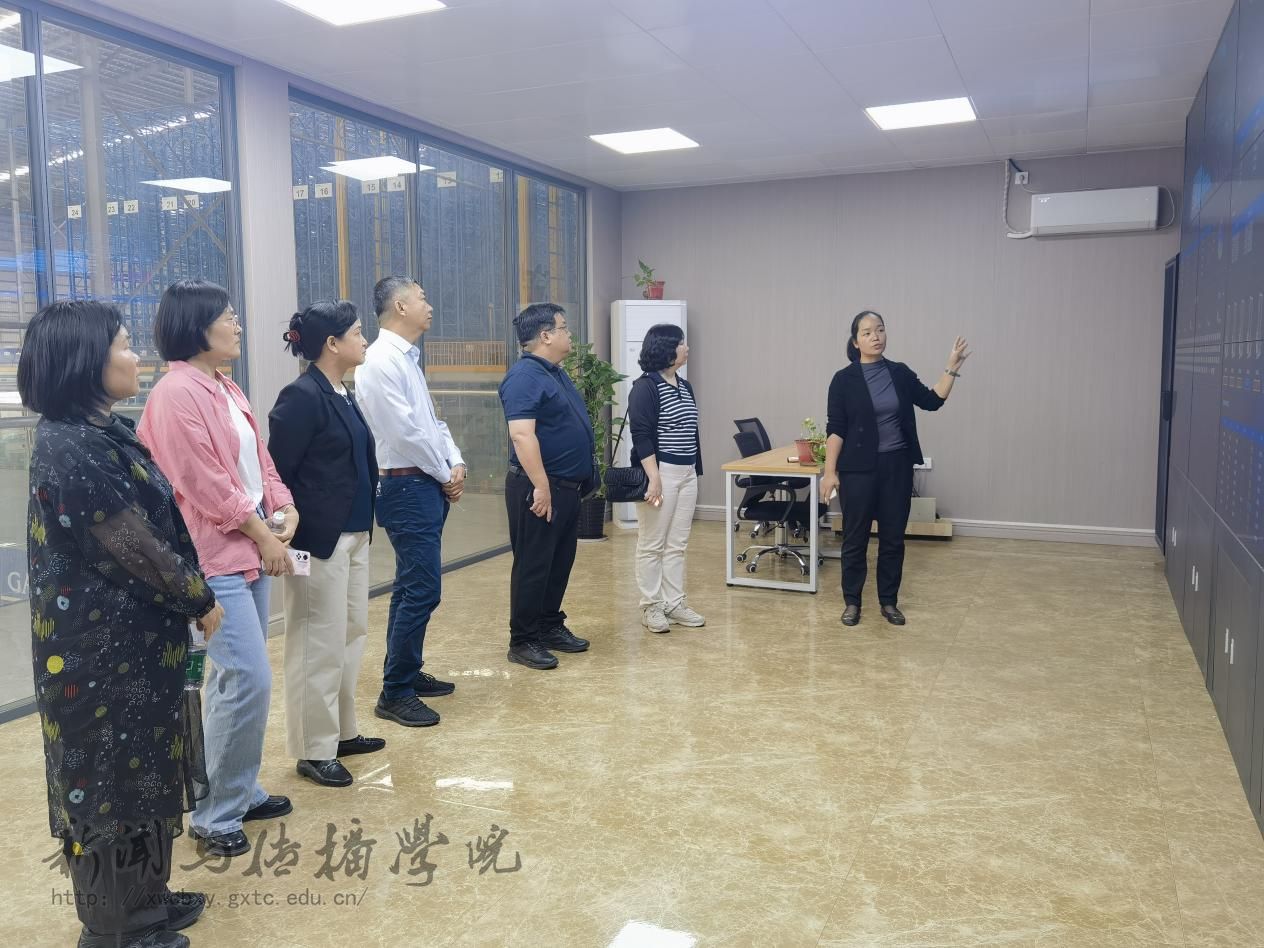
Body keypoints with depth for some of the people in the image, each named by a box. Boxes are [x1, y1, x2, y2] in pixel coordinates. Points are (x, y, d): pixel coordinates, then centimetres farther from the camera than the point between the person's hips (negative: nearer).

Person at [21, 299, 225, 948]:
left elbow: (152, 529, 12)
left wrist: (191, 595, 9)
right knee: (113, 773, 6)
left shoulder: (98, 433, 7)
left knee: (137, 766, 20)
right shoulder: (76, 450, -24)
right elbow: (138, 550, -21)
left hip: (130, 636, 9)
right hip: (103, 645, -9)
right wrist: (200, 601, -7)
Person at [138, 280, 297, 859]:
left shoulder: (227, 390, 14)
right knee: (250, 680, -9)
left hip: (249, 548, 9)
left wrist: (284, 507, -1)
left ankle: (240, 791, 28)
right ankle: (215, 815, 6)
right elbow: (204, 483, -18)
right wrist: (263, 535, -11)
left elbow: (257, 458, 15)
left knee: (235, 678, 15)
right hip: (215, 557, -9)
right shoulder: (177, 393, -15)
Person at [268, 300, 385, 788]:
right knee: (320, 645, 0)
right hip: (319, 540, -9)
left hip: (354, 535, 9)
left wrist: (361, 526, 14)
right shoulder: (301, 396, -15)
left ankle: (342, 731, 31)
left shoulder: (342, 395, 12)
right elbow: (276, 472, -17)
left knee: (352, 634, 17)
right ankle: (314, 751, 14)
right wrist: (292, 536, -16)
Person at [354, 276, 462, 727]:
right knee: (422, 590, -8)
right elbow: (406, 432, -19)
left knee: (412, 587, 16)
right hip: (407, 489, -10)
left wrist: (456, 462, 2)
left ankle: (409, 673, 28)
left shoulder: (408, 359, 16)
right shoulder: (381, 361, -16)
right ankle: (394, 694, 2)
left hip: (428, 486, 10)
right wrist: (445, 475, -8)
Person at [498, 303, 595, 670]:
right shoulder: (524, 376, -17)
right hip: (540, 488, -10)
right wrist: (541, 487, -27)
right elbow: (522, 435, -25)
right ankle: (523, 641, 9)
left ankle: (551, 627, 28)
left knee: (560, 562, 16)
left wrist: (583, 478, 21)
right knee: (533, 566, -1)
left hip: (568, 487, 10)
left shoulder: (556, 373, 14)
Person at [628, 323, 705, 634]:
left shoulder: (685, 386, 14)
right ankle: (651, 607, 11)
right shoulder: (645, 387, -11)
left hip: (687, 474, 8)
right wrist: (654, 478, -22)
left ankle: (674, 604, 19)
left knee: (677, 545, 12)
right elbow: (641, 435, -16)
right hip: (660, 474, -8)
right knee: (652, 544, 1)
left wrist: (696, 471, 18)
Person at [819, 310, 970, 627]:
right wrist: (829, 471, -12)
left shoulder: (900, 373, 6)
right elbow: (836, 429, -7)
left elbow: (932, 401, 6)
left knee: (893, 537, 8)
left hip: (897, 465, 4)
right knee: (855, 537, 3)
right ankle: (851, 602, 16)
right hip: (860, 468, -3)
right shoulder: (844, 379, -5)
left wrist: (952, 368, -2)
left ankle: (889, 602, 20)